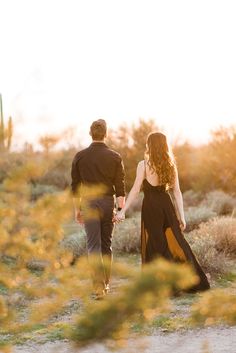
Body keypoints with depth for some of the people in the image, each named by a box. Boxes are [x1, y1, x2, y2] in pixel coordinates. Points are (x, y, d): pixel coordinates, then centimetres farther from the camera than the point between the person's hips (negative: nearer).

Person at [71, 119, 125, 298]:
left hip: (89, 203, -1)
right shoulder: (115, 157, -2)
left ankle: (99, 286, -16)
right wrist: (121, 209, 3)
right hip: (108, 202, 1)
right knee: (106, 245, 14)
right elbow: (120, 187, -3)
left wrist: (77, 209, 12)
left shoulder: (80, 156, 0)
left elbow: (75, 186, 3)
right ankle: (106, 284, 22)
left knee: (93, 245, -3)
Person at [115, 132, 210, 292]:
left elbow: (135, 190, -10)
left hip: (151, 207, -4)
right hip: (167, 205, 4)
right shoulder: (171, 165, 5)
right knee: (176, 242, 10)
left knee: (155, 246, 4)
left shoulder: (144, 165, -8)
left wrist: (123, 211, -7)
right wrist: (182, 216, 7)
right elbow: (177, 192, 4)